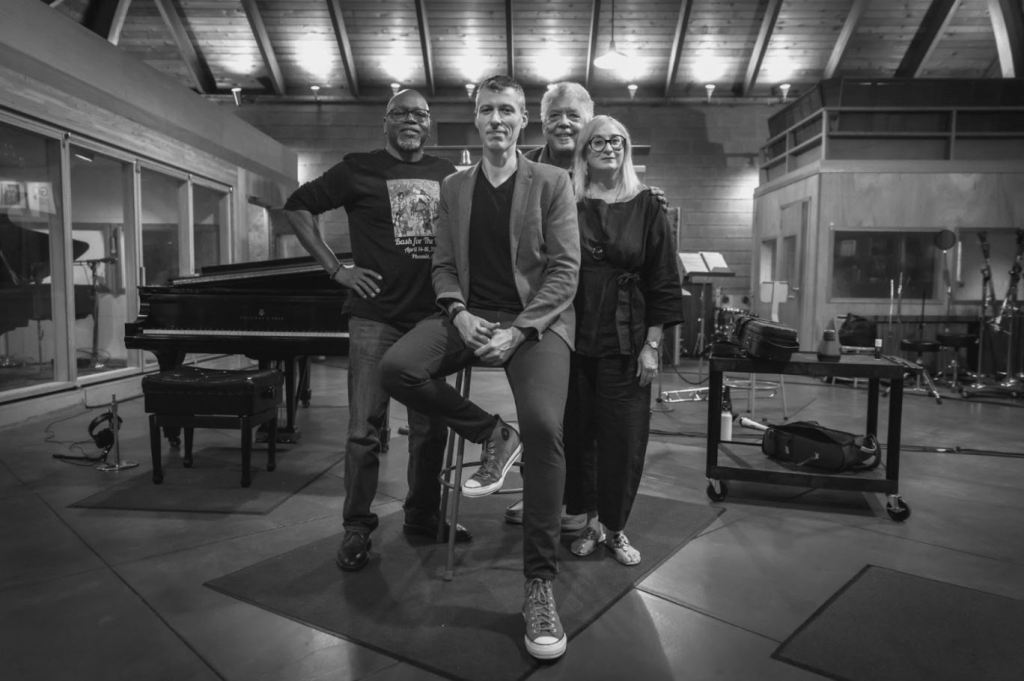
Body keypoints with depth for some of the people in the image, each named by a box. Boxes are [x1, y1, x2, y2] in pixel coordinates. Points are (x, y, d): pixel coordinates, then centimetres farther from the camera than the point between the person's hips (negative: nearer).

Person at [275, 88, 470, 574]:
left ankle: (423, 517, 27)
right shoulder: (359, 170, 1)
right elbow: (296, 208, 3)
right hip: (376, 318, -3)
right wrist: (336, 268, -4)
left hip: (432, 318, 4)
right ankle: (357, 528, 13)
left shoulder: (447, 175, 10)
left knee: (431, 428, 11)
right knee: (365, 429, -1)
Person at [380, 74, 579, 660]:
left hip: (537, 319, -3)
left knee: (543, 427, -27)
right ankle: (492, 434, 0)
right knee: (397, 368, -23)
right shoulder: (454, 188, 15)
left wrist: (517, 331, -16)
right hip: (471, 314, 4)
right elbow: (444, 266, 13)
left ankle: (541, 584, -13)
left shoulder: (552, 183, 3)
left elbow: (565, 270, -4)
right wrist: (459, 313, -9)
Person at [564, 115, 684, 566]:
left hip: (625, 341, 0)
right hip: (573, 337, 0)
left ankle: (615, 528, 20)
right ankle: (591, 521, 24)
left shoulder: (646, 207, 4)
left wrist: (651, 346, -4)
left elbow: (663, 283, 2)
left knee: (623, 437, 3)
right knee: (578, 432, 7)